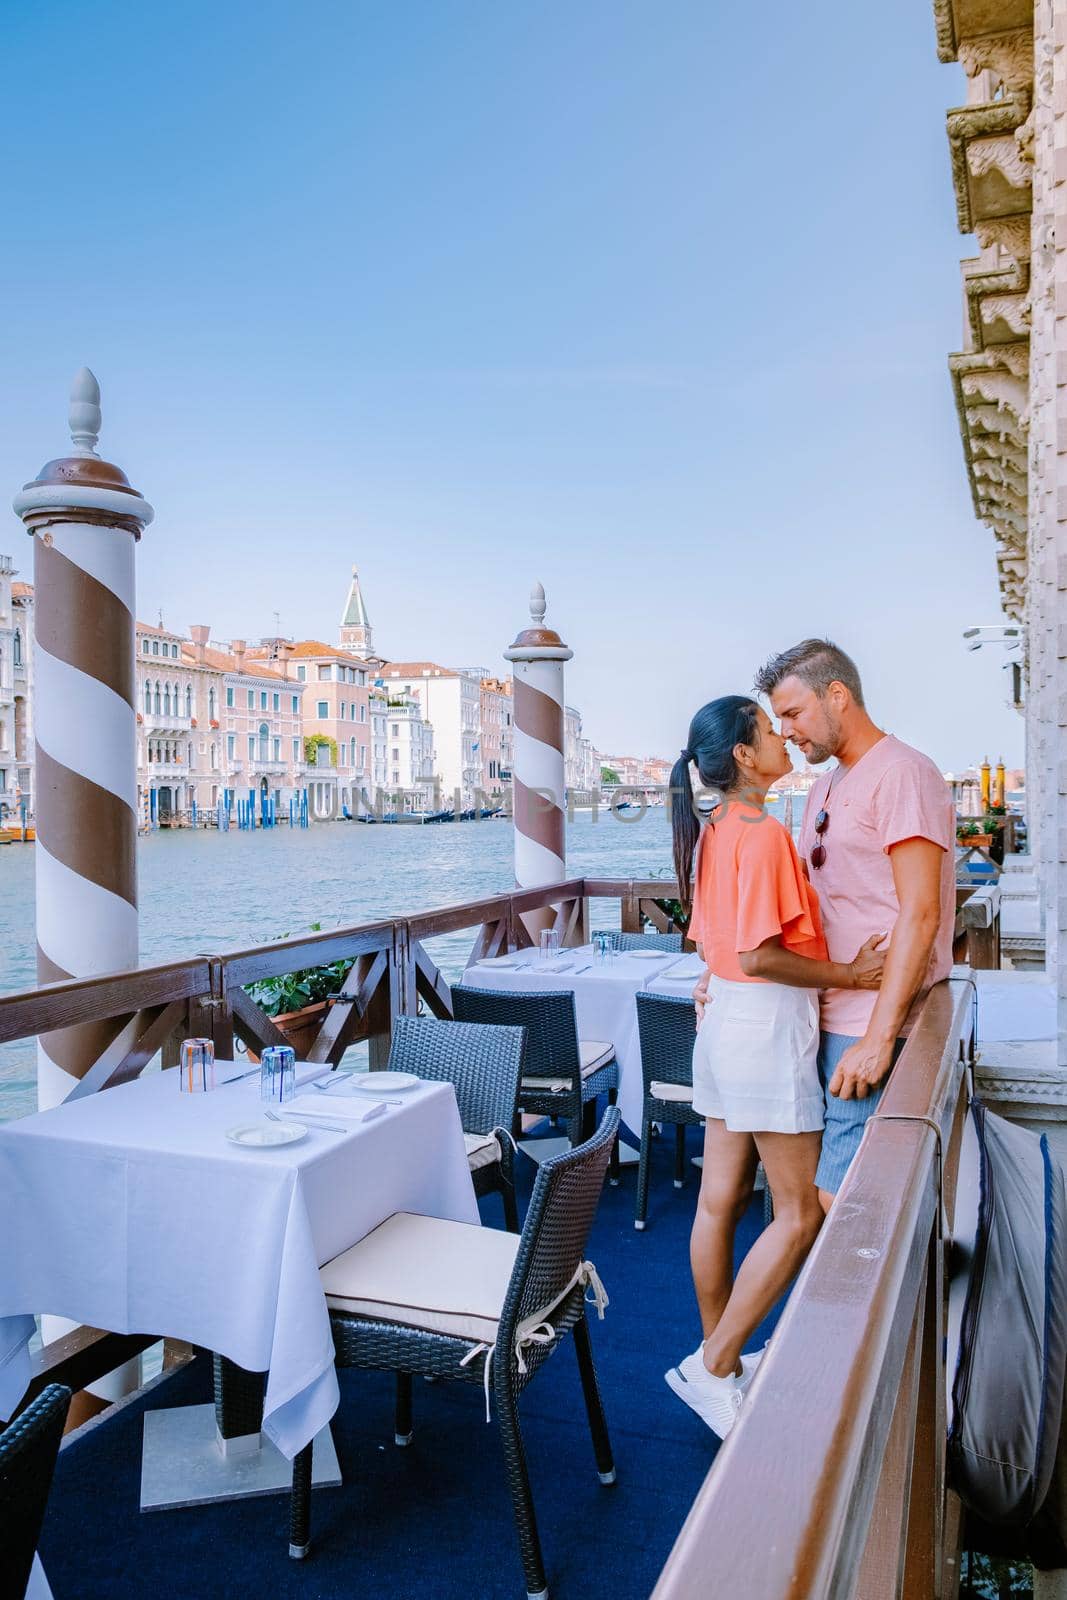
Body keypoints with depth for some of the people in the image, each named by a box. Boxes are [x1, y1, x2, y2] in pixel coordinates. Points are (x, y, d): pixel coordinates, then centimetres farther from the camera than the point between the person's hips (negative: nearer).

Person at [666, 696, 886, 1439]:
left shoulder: (714, 830, 9)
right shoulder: (764, 833, -19)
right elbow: (760, 954, -22)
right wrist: (848, 973, -15)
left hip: (727, 1018, 9)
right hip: (770, 1024, -9)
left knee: (721, 1199, 14)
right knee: (801, 1213, 3)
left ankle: (720, 1357, 28)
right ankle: (712, 1366, 10)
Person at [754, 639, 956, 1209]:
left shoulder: (902, 774, -10)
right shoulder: (825, 788, 18)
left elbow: (919, 915, -18)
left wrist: (878, 1037, -22)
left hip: (873, 1030, -8)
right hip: (826, 1018, 8)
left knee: (842, 1198, -8)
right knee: (812, 1186, 10)